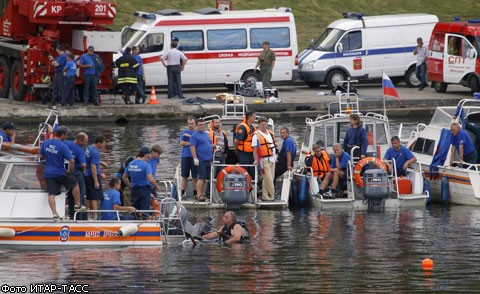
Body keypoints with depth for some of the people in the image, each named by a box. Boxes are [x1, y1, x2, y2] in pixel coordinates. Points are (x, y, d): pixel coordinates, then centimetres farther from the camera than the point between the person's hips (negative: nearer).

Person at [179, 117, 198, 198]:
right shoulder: (184, 132, 11)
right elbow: (181, 143, 0)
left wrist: (189, 136, -8)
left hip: (194, 157, -1)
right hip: (185, 156, 1)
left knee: (194, 176, 1)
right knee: (184, 176, 1)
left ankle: (195, 193, 6)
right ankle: (182, 193, 3)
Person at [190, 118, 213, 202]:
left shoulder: (206, 134, 19)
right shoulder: (195, 135, -6)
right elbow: (192, 147, -13)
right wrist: (195, 158, -19)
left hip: (208, 160, 8)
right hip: (201, 160, -8)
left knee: (206, 179, 9)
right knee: (201, 178, -12)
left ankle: (203, 194, 14)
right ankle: (199, 195, -11)